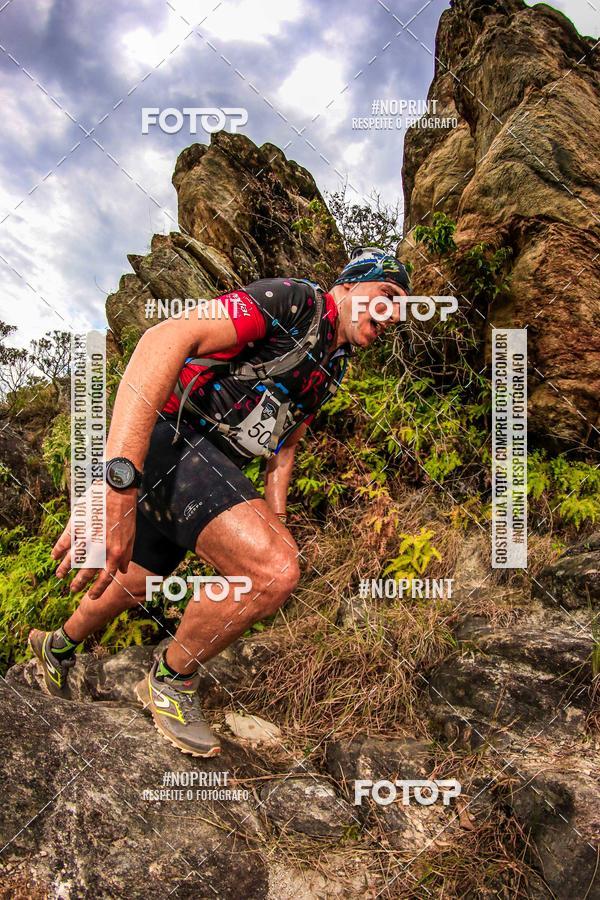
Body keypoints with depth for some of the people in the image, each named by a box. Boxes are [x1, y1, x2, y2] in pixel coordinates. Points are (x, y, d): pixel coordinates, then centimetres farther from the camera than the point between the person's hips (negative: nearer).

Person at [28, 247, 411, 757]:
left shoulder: (331, 369, 16)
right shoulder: (296, 301, -15)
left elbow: (284, 446, 25)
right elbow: (167, 338, -29)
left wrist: (274, 525, 15)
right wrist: (119, 484, -39)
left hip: (210, 461, 10)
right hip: (168, 435, -10)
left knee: (133, 586, 26)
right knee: (275, 572, -27)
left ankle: (59, 646, 57)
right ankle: (173, 680, 0)